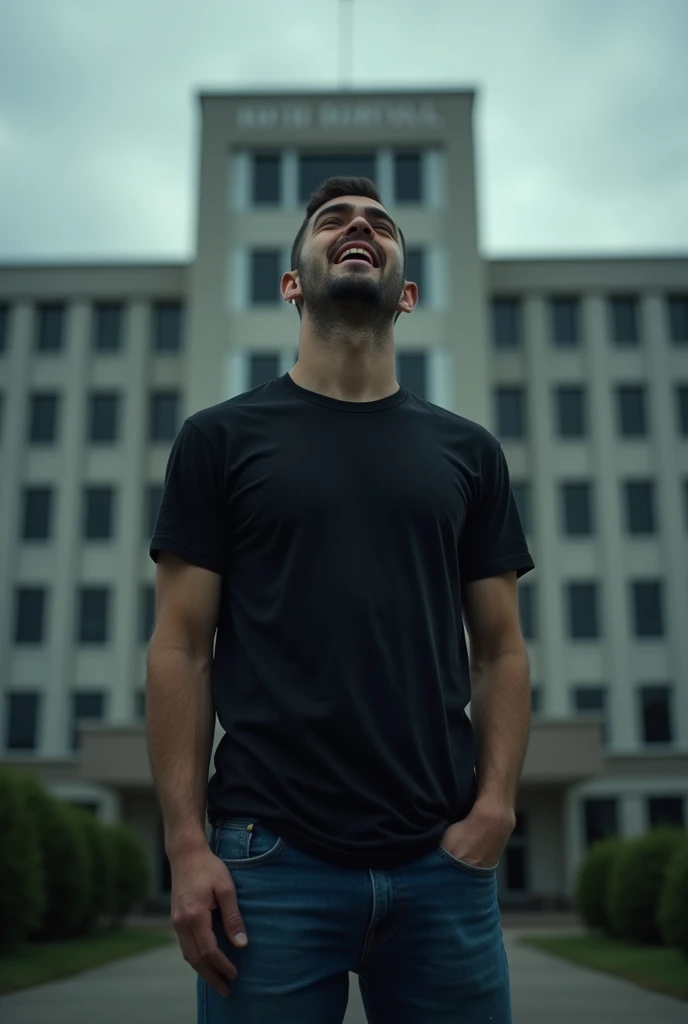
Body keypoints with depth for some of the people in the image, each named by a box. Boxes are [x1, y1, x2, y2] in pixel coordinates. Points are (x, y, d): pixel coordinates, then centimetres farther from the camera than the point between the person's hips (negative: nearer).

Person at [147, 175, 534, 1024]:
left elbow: (499, 650, 11)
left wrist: (495, 805, -3)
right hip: (270, 859, -2)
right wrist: (186, 845, -6)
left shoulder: (467, 451, 11)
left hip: (442, 862, 2)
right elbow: (182, 650, 1)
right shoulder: (220, 437, 5)